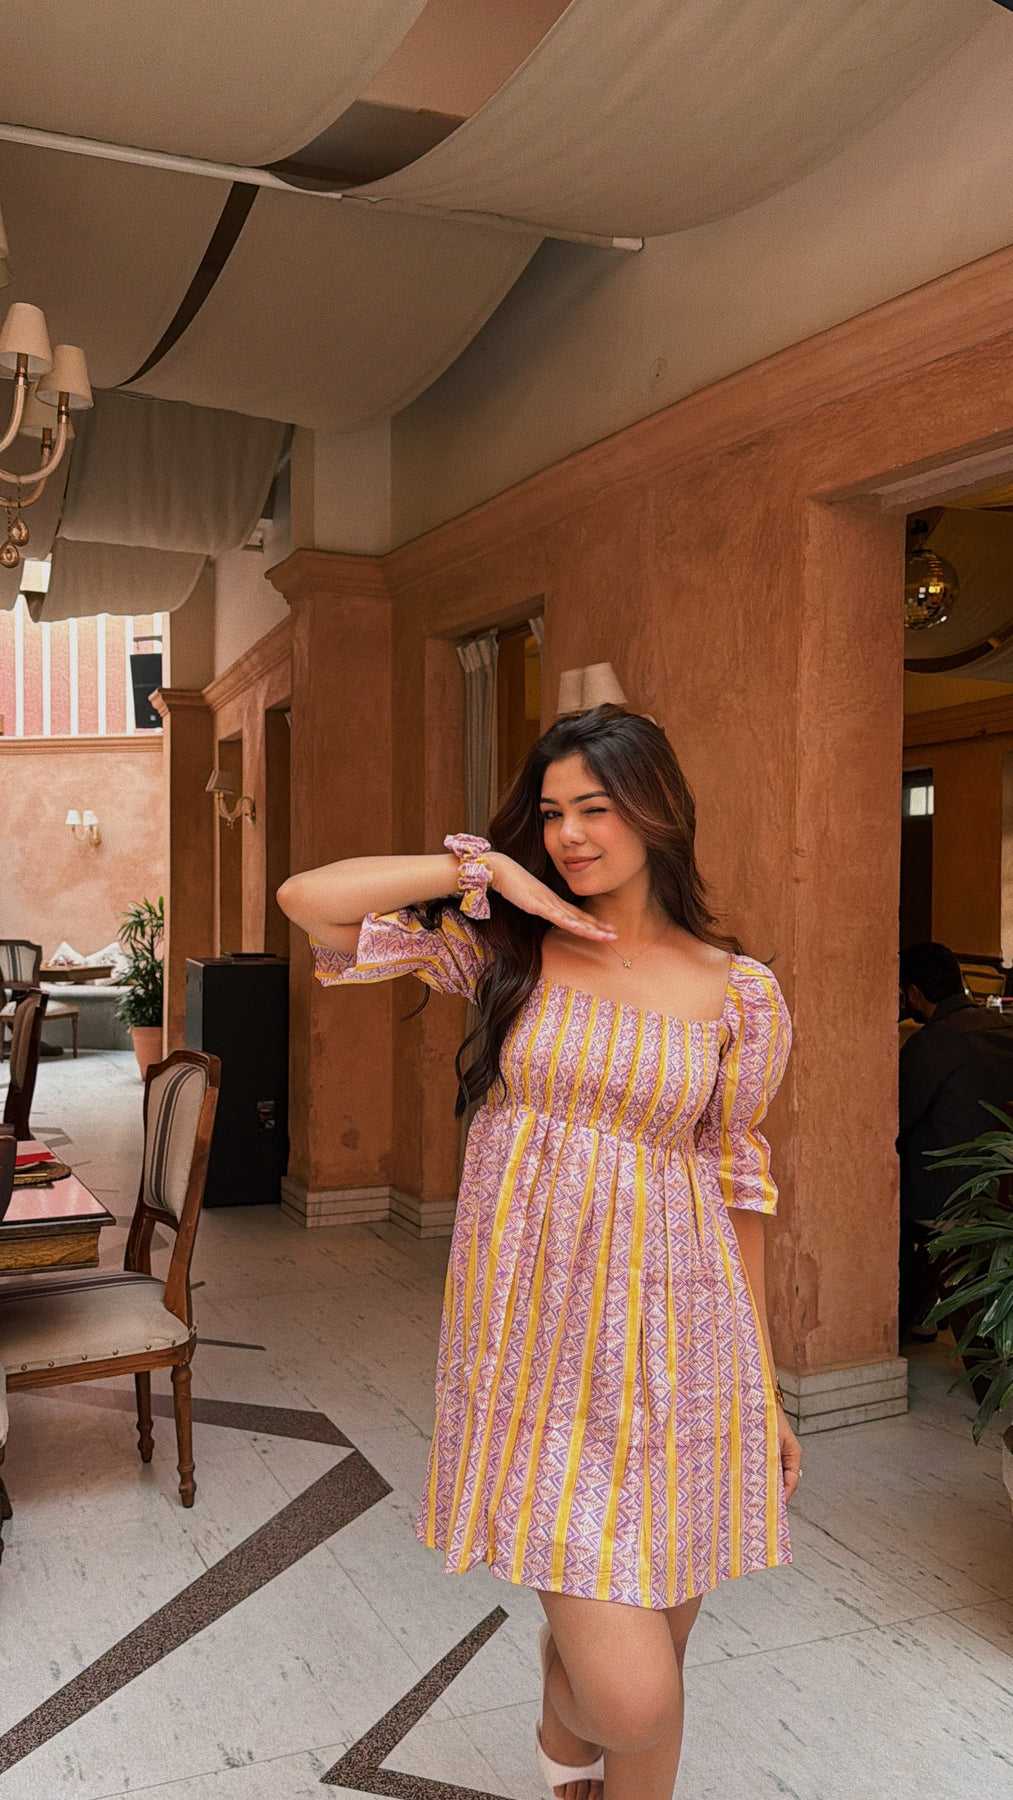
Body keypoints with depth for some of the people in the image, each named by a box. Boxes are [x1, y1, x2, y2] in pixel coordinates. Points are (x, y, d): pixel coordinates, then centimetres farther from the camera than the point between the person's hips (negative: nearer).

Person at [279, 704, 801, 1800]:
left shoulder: (740, 997, 0)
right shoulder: (503, 947, 0)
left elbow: (738, 1187, 7)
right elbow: (310, 899, -7)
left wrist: (767, 1392, 10)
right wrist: (486, 868, -10)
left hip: (672, 1338, 2)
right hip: (534, 1331, -1)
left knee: (653, 1652, 16)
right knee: (632, 1696, -6)